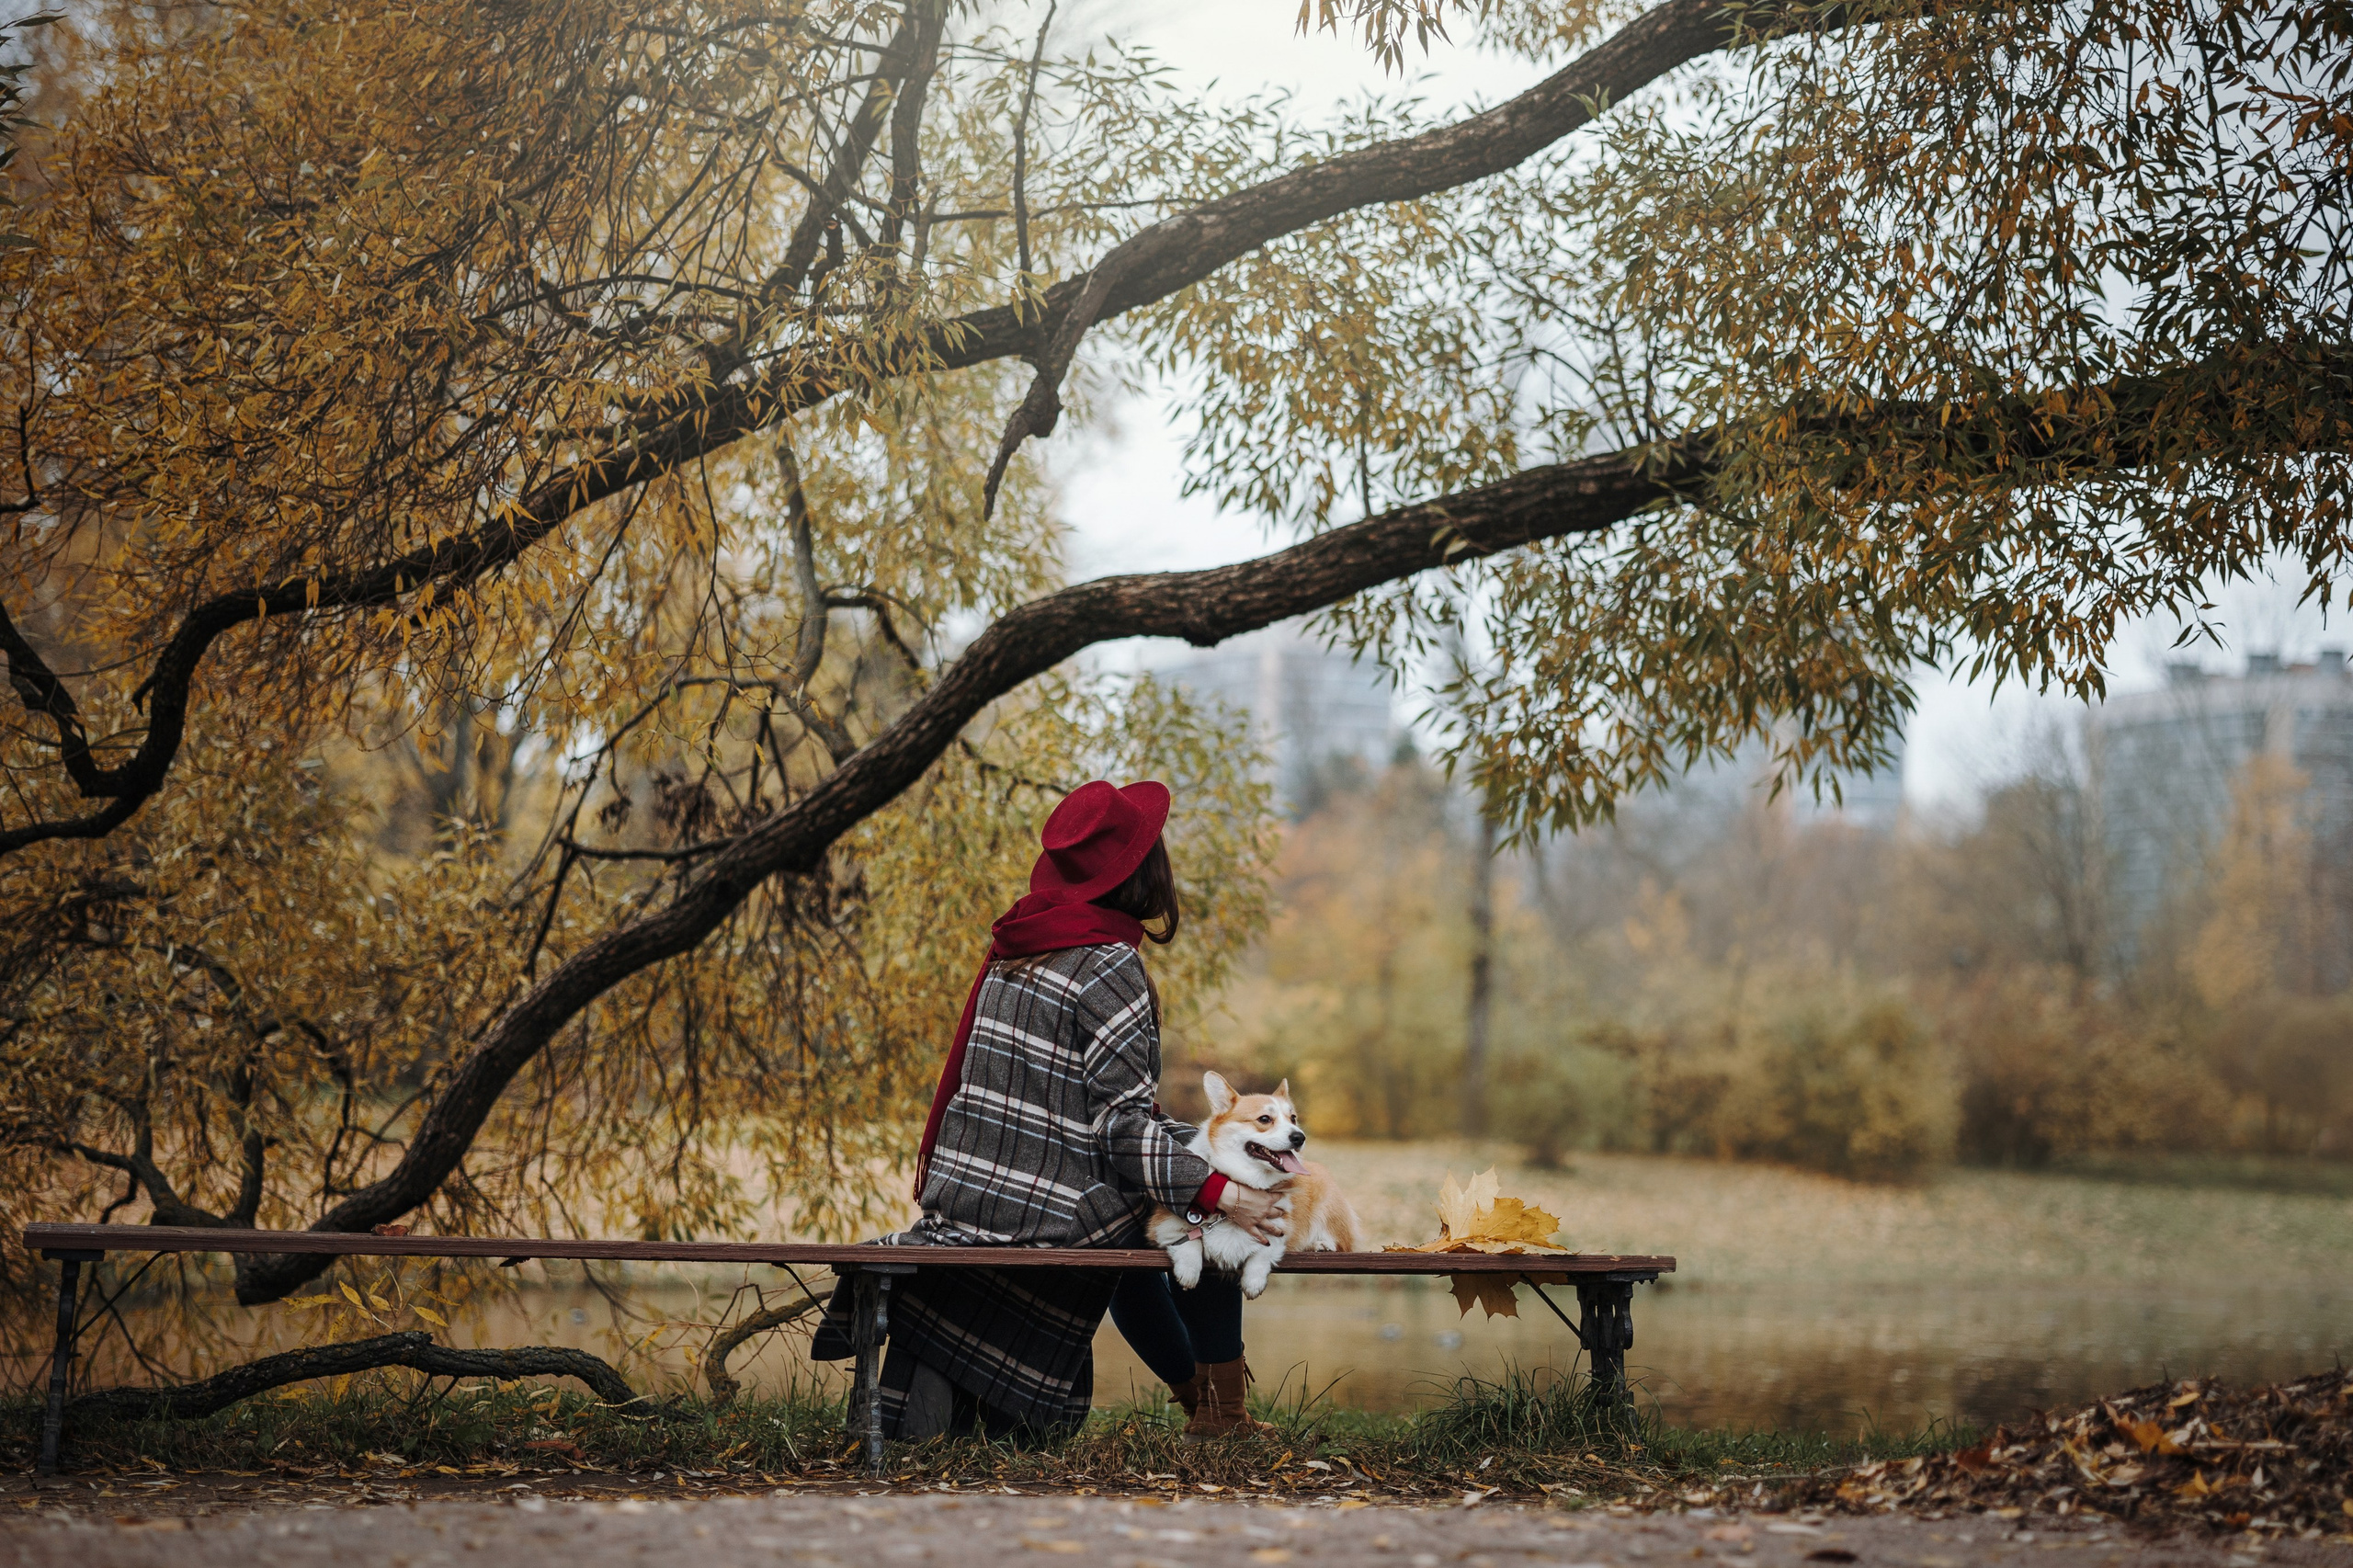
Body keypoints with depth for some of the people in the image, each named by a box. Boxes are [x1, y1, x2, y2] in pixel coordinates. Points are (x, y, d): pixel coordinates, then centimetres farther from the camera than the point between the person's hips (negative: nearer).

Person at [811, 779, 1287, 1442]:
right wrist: (1219, 1193, -17)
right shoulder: (1108, 970, -16)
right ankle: (1219, 1408, 14)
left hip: (961, 1210, 8)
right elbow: (1123, 1125, -18)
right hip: (1049, 1218, -8)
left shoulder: (1009, 954, 8)